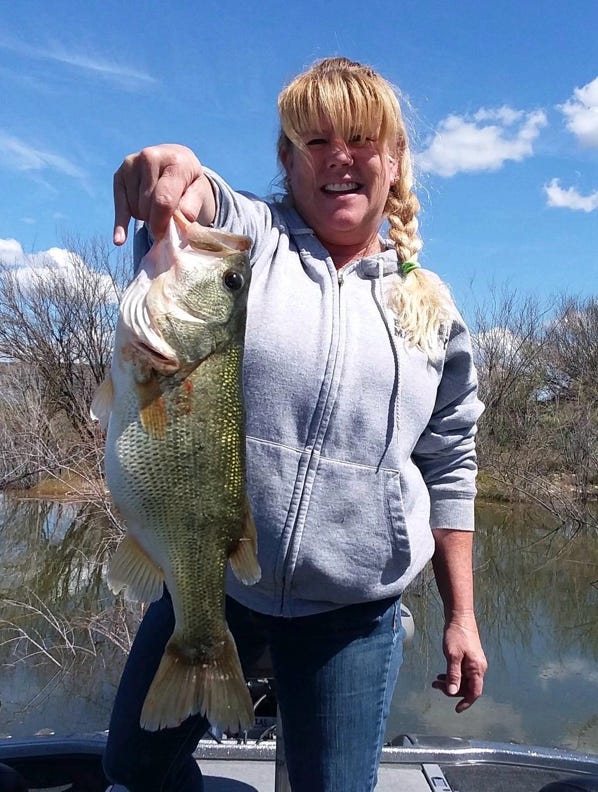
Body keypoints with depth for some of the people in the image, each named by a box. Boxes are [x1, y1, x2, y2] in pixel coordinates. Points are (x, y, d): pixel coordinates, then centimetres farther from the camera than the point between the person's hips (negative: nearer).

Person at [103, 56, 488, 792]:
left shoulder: (431, 305, 3)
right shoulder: (249, 236, -3)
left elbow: (450, 469, 6)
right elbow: (199, 207, -27)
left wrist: (460, 615, 7)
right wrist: (174, 172, -51)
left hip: (353, 615, 1)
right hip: (209, 581, 0)